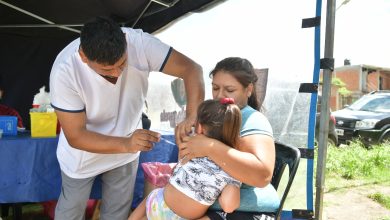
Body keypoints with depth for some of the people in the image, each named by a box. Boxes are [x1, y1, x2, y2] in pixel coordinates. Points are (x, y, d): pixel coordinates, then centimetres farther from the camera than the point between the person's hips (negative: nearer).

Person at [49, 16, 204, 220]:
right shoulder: (64, 71, -33)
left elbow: (191, 69, -26)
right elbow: (75, 136, -29)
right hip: (83, 153, -2)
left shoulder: (138, 42, -30)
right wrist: (126, 144, -43)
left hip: (126, 148, 2)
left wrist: (192, 117, -43)